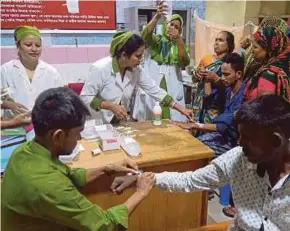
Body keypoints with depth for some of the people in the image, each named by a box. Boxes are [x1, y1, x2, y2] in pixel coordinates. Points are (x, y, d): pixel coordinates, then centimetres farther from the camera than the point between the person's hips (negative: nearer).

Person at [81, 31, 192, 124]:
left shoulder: (136, 70, -6)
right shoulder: (100, 69, -21)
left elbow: (155, 91, -2)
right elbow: (85, 97, -16)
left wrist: (180, 108, -5)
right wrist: (111, 106, -27)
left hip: (122, 123, 5)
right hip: (99, 124, -4)